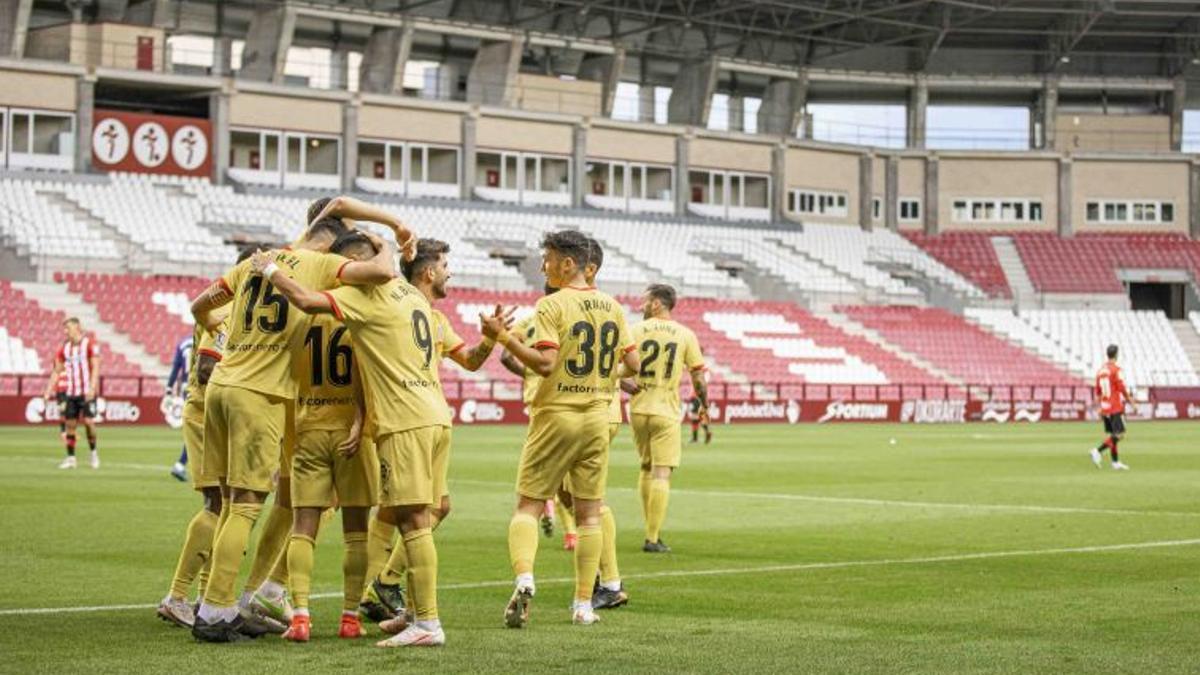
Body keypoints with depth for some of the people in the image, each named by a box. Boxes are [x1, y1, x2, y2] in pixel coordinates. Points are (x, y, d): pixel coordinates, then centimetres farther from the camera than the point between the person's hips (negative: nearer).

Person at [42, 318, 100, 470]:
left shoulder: (90, 344, -6)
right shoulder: (65, 348, 10)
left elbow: (95, 368, -11)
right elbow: (56, 371, 13)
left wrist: (92, 388, -21)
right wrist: (48, 391, 6)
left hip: (87, 392, -5)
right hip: (71, 393, 5)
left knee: (88, 421, -10)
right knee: (70, 424, 1)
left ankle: (94, 452, 9)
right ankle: (70, 458, 6)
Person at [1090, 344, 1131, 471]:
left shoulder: (1100, 370, 11)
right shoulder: (1116, 369, -11)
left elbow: (1097, 391, 15)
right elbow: (1122, 389, -13)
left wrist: (1100, 408, 21)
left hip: (1105, 408, 8)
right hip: (1116, 408, -8)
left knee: (1113, 435, 12)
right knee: (1119, 434, -9)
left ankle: (1116, 462, 12)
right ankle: (1098, 451, -23)